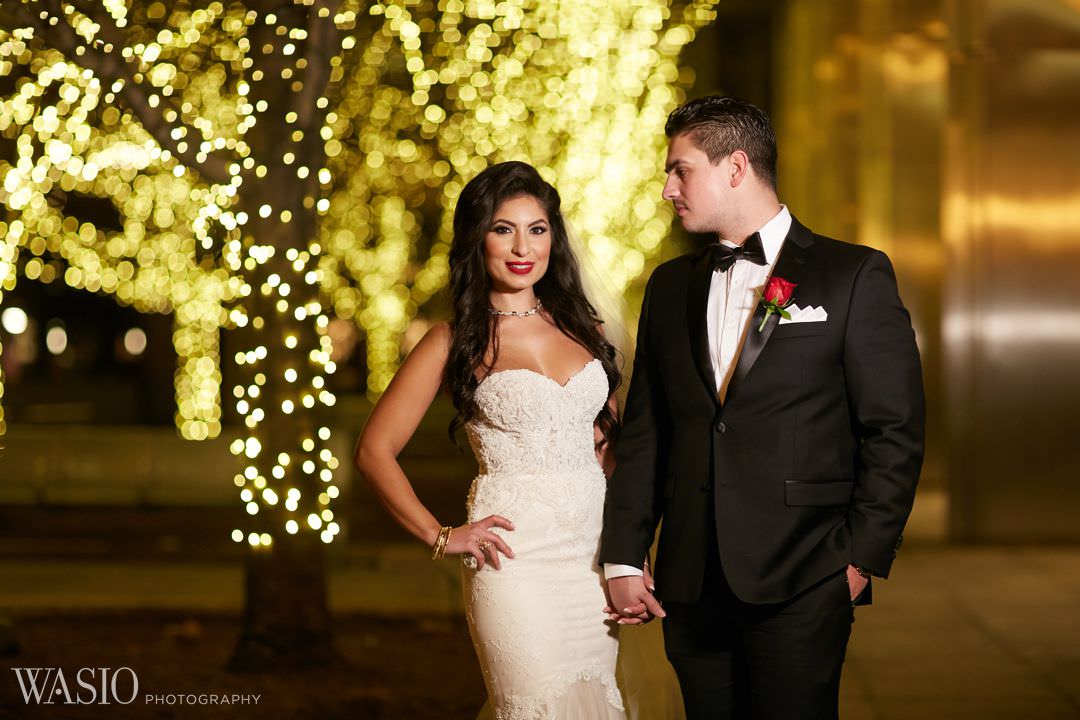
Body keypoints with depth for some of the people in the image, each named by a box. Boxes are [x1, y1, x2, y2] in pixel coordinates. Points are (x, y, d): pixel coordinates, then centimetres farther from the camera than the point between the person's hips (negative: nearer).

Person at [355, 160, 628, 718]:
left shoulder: (580, 326, 11)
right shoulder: (456, 342, -1)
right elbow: (374, 450, 1)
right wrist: (440, 537, -4)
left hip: (595, 559, 5)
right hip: (518, 563, -4)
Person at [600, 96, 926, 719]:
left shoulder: (855, 276, -1)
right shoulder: (671, 286, 14)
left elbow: (895, 430, -3)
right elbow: (644, 433, 14)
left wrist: (863, 557, -9)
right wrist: (624, 558, 7)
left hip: (801, 584, -4)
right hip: (691, 586, 4)